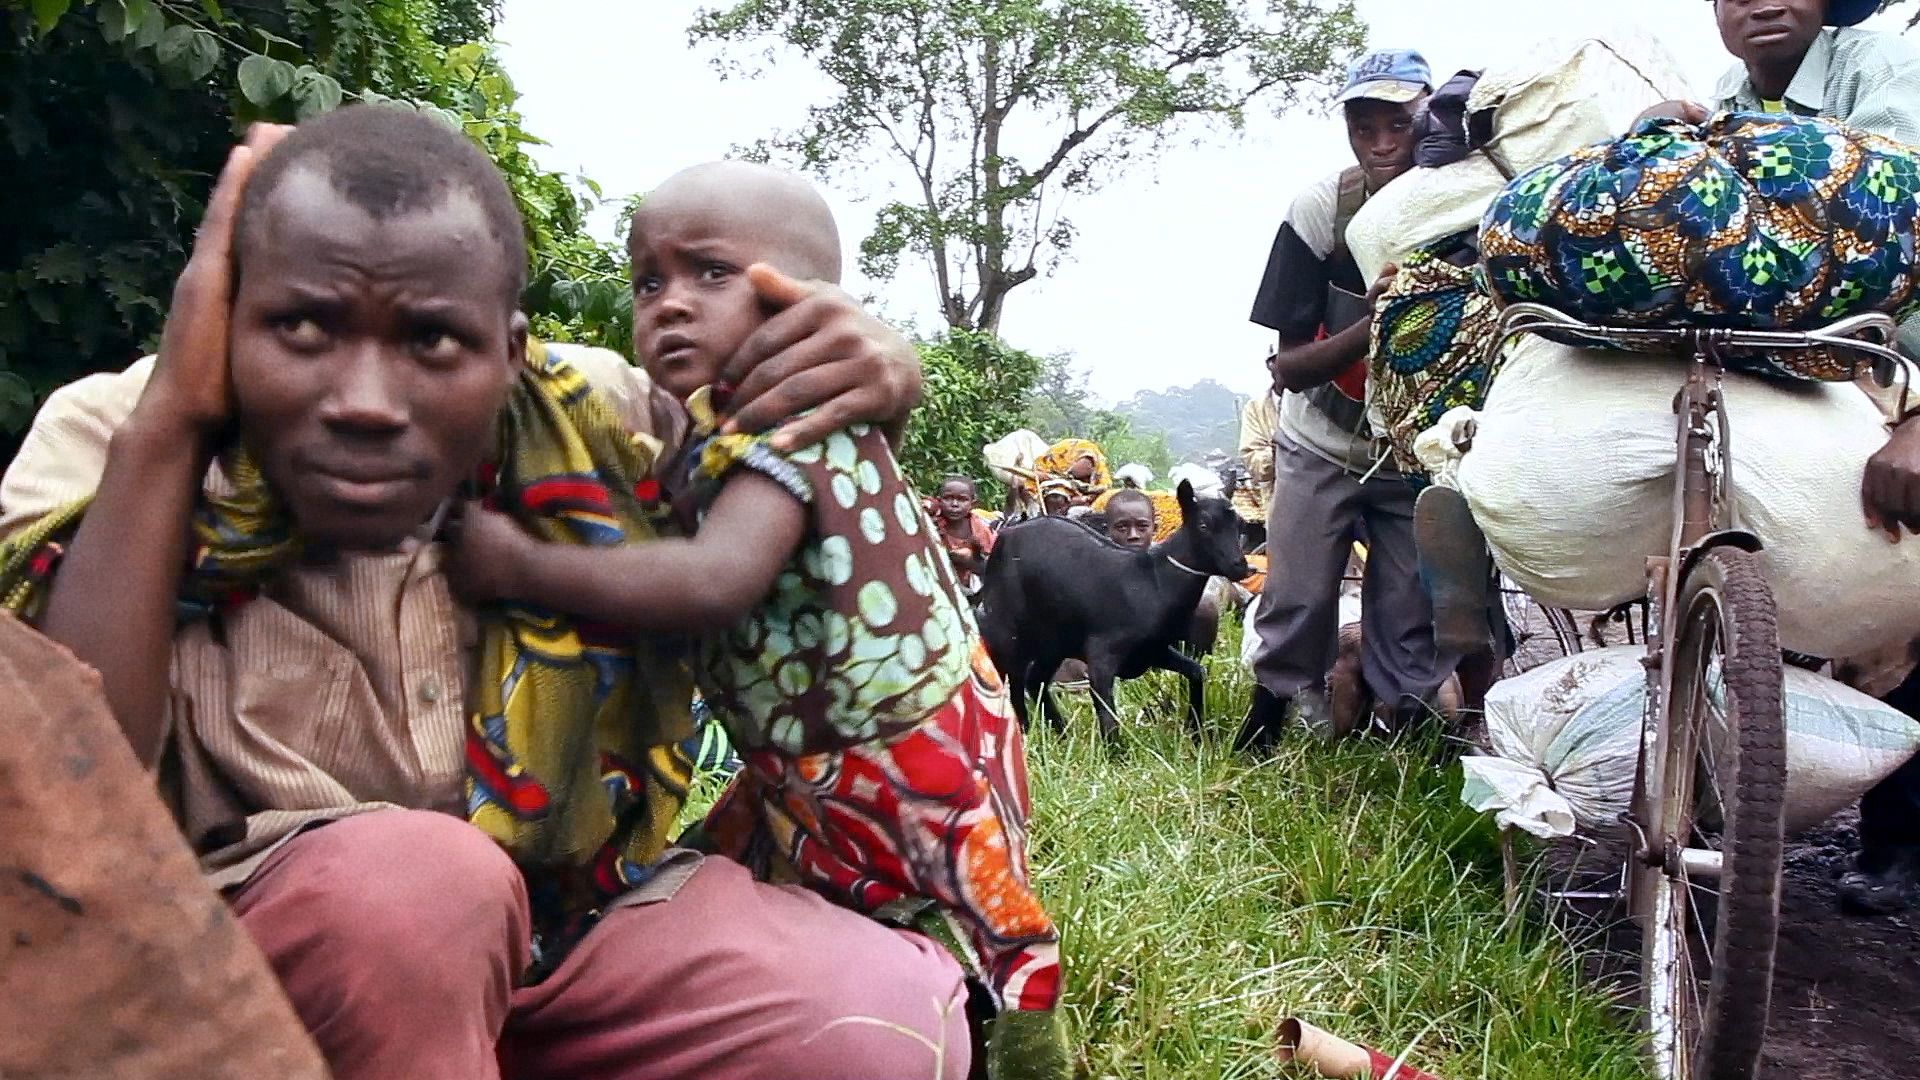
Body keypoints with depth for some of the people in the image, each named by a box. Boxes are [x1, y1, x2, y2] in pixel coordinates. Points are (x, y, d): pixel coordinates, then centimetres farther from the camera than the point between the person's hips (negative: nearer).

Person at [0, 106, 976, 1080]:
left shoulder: (588, 420, -7)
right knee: (417, 883, -37)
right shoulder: (109, 445, -12)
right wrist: (163, 425, -26)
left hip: (566, 916, 3)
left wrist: (875, 375, -11)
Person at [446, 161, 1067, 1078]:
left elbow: (715, 582, -40)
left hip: (911, 754, -9)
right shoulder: (706, 434, 6)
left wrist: (518, 565, -35)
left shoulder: (788, 419, -25)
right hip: (806, 765, 10)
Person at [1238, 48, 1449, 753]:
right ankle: (1268, 711, 18)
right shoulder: (1321, 211, -13)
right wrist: (1372, 325, -30)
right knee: (1297, 604, -1)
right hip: (1322, 447, 0)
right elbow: (1288, 367, -14)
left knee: (1411, 621, 0)